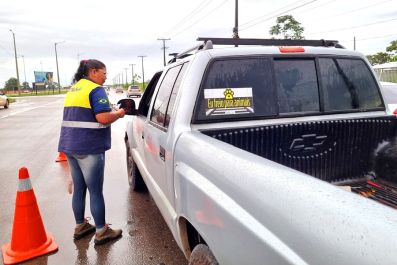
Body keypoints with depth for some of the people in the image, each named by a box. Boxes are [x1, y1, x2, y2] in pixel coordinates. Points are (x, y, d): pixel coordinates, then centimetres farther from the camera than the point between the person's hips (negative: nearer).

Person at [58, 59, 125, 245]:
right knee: (95, 191, 0)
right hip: (89, 147, -8)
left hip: (70, 145, 9)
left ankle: (80, 226, 29)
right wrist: (119, 113, -2)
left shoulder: (73, 90, 18)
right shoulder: (96, 90, -10)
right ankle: (101, 232, 10)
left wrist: (112, 113, 20)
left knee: (78, 188, 17)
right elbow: (103, 118, -20)